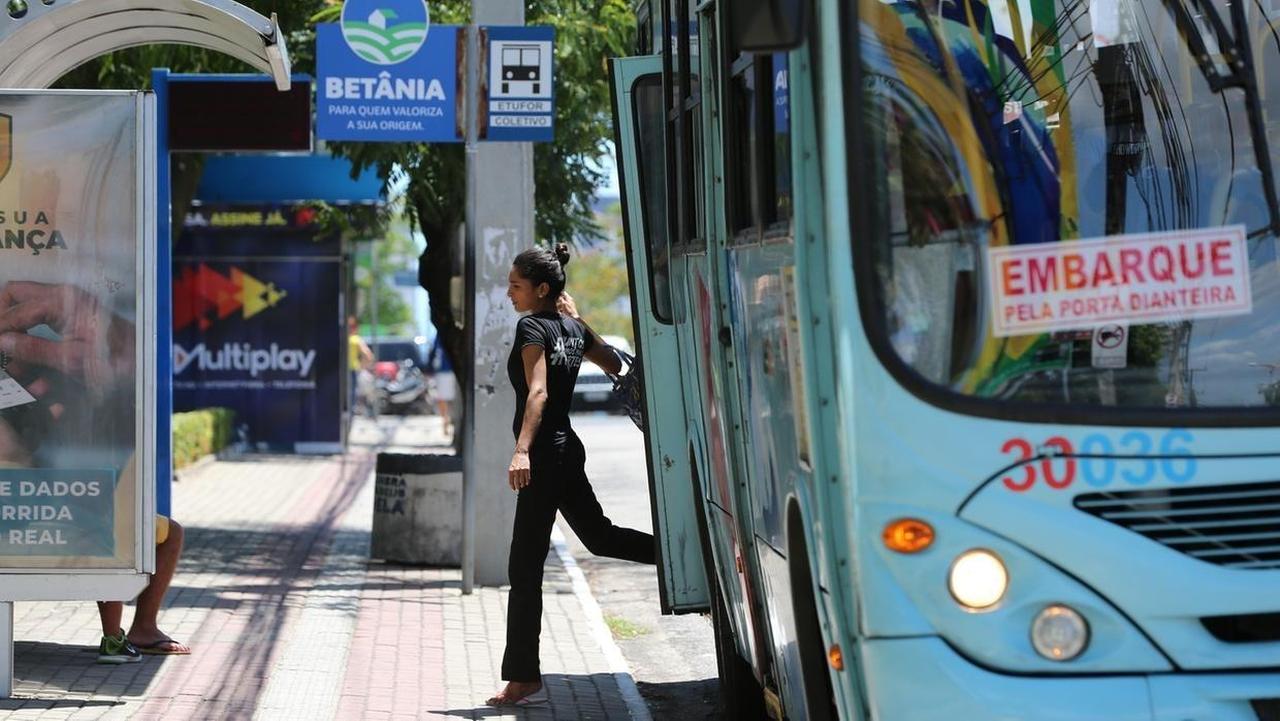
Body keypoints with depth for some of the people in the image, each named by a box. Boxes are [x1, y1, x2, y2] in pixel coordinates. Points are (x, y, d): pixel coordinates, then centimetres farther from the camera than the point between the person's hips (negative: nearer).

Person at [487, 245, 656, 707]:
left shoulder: (532, 327, -12)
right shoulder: (572, 328, 10)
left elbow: (538, 392, -25)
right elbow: (614, 365, 26)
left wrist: (522, 450, -34)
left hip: (545, 456, -9)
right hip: (568, 449, 9)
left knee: (525, 569, -6)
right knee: (598, 535, 29)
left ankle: (523, 677, -6)